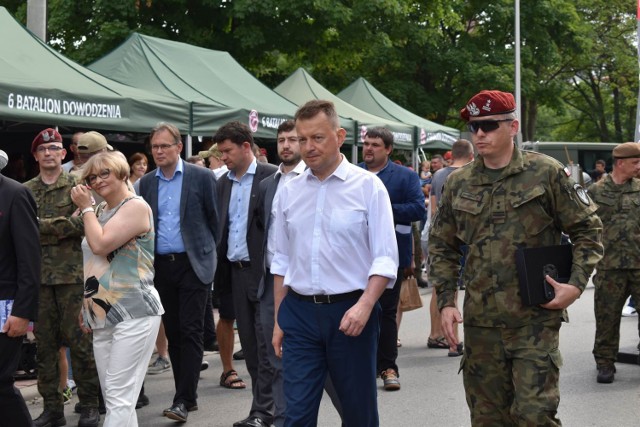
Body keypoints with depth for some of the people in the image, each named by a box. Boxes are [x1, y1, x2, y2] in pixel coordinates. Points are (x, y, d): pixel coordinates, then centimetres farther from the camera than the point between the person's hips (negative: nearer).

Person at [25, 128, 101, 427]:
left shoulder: (77, 186, 2)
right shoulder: (26, 191, 11)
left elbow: (82, 223, -12)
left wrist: (40, 226, -11)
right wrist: (62, 226, -10)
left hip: (72, 274, -3)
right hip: (38, 276, 3)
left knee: (79, 341, 0)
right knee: (44, 343, 7)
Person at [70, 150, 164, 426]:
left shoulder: (136, 207, -8)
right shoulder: (100, 211, 16)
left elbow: (100, 245, -19)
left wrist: (85, 208, -6)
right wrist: (87, 307, 18)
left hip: (134, 313, -8)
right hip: (103, 315, 8)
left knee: (119, 398, -10)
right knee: (112, 398, 9)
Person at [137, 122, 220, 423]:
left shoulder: (201, 177, -3)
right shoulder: (146, 183, 9)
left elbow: (214, 219, 1)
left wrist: (207, 252, 3)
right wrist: (147, 260, 6)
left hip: (193, 264, -4)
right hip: (160, 266, 5)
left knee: (190, 332, -7)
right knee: (173, 333, 8)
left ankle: (183, 400, -6)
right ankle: (187, 395, 18)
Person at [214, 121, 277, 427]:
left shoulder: (272, 176, -6)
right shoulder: (224, 182, 14)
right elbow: (219, 227, 14)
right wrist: (218, 270, 8)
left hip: (264, 270, -7)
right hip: (235, 272, 7)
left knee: (265, 343, -4)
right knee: (249, 343, 10)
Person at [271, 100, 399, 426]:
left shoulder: (368, 186, -5)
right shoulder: (289, 192, 7)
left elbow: (385, 258, -7)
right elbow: (281, 261, 14)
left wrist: (364, 306, -21)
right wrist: (278, 320, 12)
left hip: (350, 311, -3)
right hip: (299, 312, 3)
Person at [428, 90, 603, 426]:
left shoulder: (546, 173, -3)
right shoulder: (458, 183, 7)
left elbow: (587, 229, 2)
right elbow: (441, 246, 14)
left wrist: (576, 283, -10)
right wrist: (446, 301, 5)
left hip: (536, 321, -4)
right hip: (480, 322, 4)